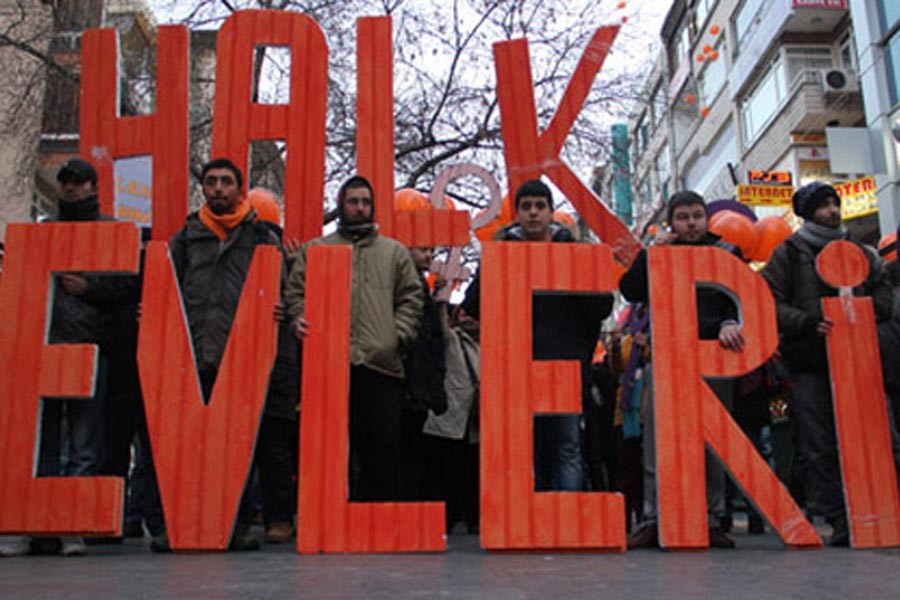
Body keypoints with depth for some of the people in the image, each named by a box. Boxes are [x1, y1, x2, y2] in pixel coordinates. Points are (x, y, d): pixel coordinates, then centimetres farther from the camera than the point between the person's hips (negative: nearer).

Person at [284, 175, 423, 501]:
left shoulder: (394, 251, 19)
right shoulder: (314, 249, 19)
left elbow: (411, 298, 13)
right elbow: (296, 293, 13)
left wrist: (398, 335, 0)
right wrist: (300, 321, -7)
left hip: (381, 362, 0)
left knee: (383, 444, -1)